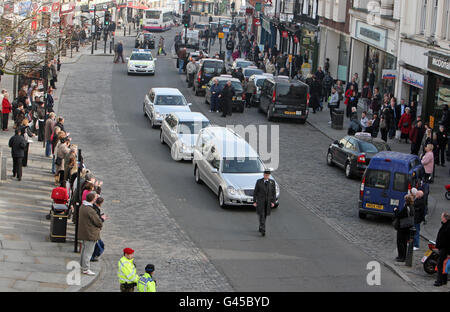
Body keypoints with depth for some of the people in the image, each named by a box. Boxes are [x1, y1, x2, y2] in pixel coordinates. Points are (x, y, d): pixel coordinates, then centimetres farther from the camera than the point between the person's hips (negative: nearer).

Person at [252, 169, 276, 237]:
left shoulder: (272, 182, -1)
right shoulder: (259, 181, -6)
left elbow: (274, 193, 0)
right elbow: (255, 192, -3)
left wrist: (273, 202, -9)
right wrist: (254, 201, -8)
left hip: (268, 202, 3)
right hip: (260, 201, -3)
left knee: (265, 215, 13)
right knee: (261, 215, -13)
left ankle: (260, 228, 32)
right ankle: (263, 231, -18)